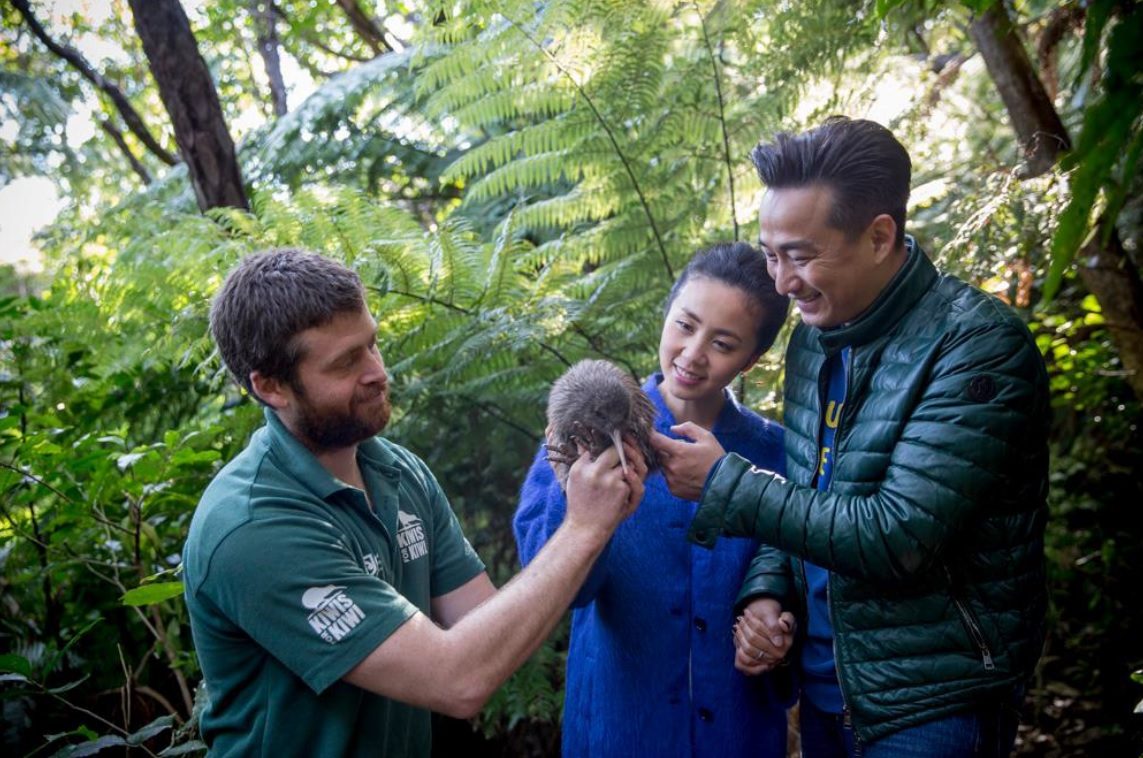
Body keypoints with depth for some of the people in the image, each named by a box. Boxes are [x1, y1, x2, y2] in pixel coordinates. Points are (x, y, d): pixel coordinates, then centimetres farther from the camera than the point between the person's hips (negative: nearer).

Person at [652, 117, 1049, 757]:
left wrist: (726, 483, -20)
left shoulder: (978, 345, -20)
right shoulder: (814, 338, 3)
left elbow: (899, 537, -25)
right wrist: (769, 593, -7)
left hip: (932, 704, -6)